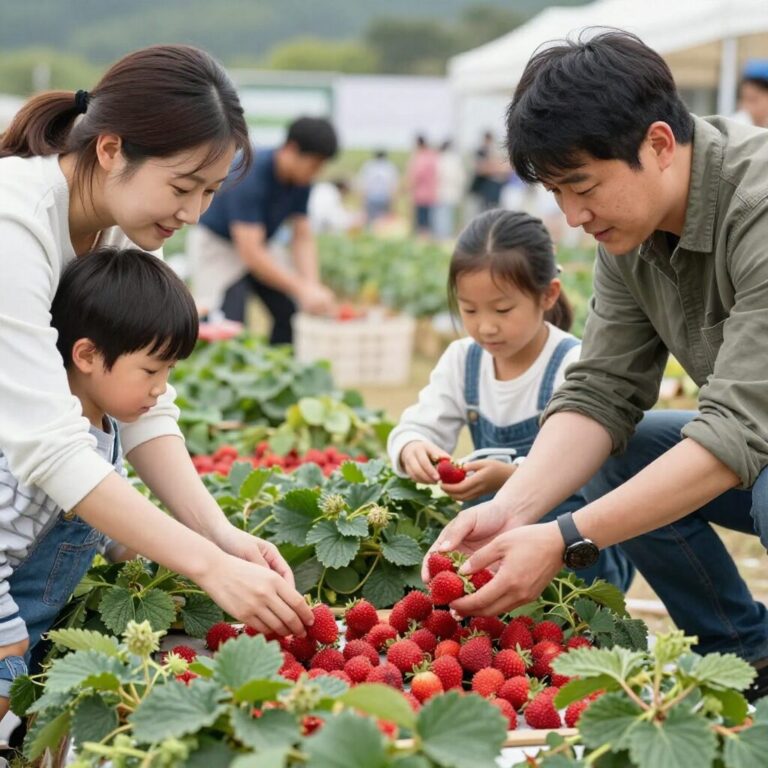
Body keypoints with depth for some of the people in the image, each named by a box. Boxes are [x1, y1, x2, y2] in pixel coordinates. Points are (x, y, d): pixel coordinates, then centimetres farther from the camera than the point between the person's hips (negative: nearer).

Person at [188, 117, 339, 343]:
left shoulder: (300, 181, -10)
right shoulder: (250, 176, -33)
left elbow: (302, 237, -5)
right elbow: (250, 252, -37)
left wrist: (313, 285, -21)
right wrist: (302, 289, -38)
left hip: (257, 246, 8)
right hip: (216, 246, -8)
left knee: (290, 313, -4)